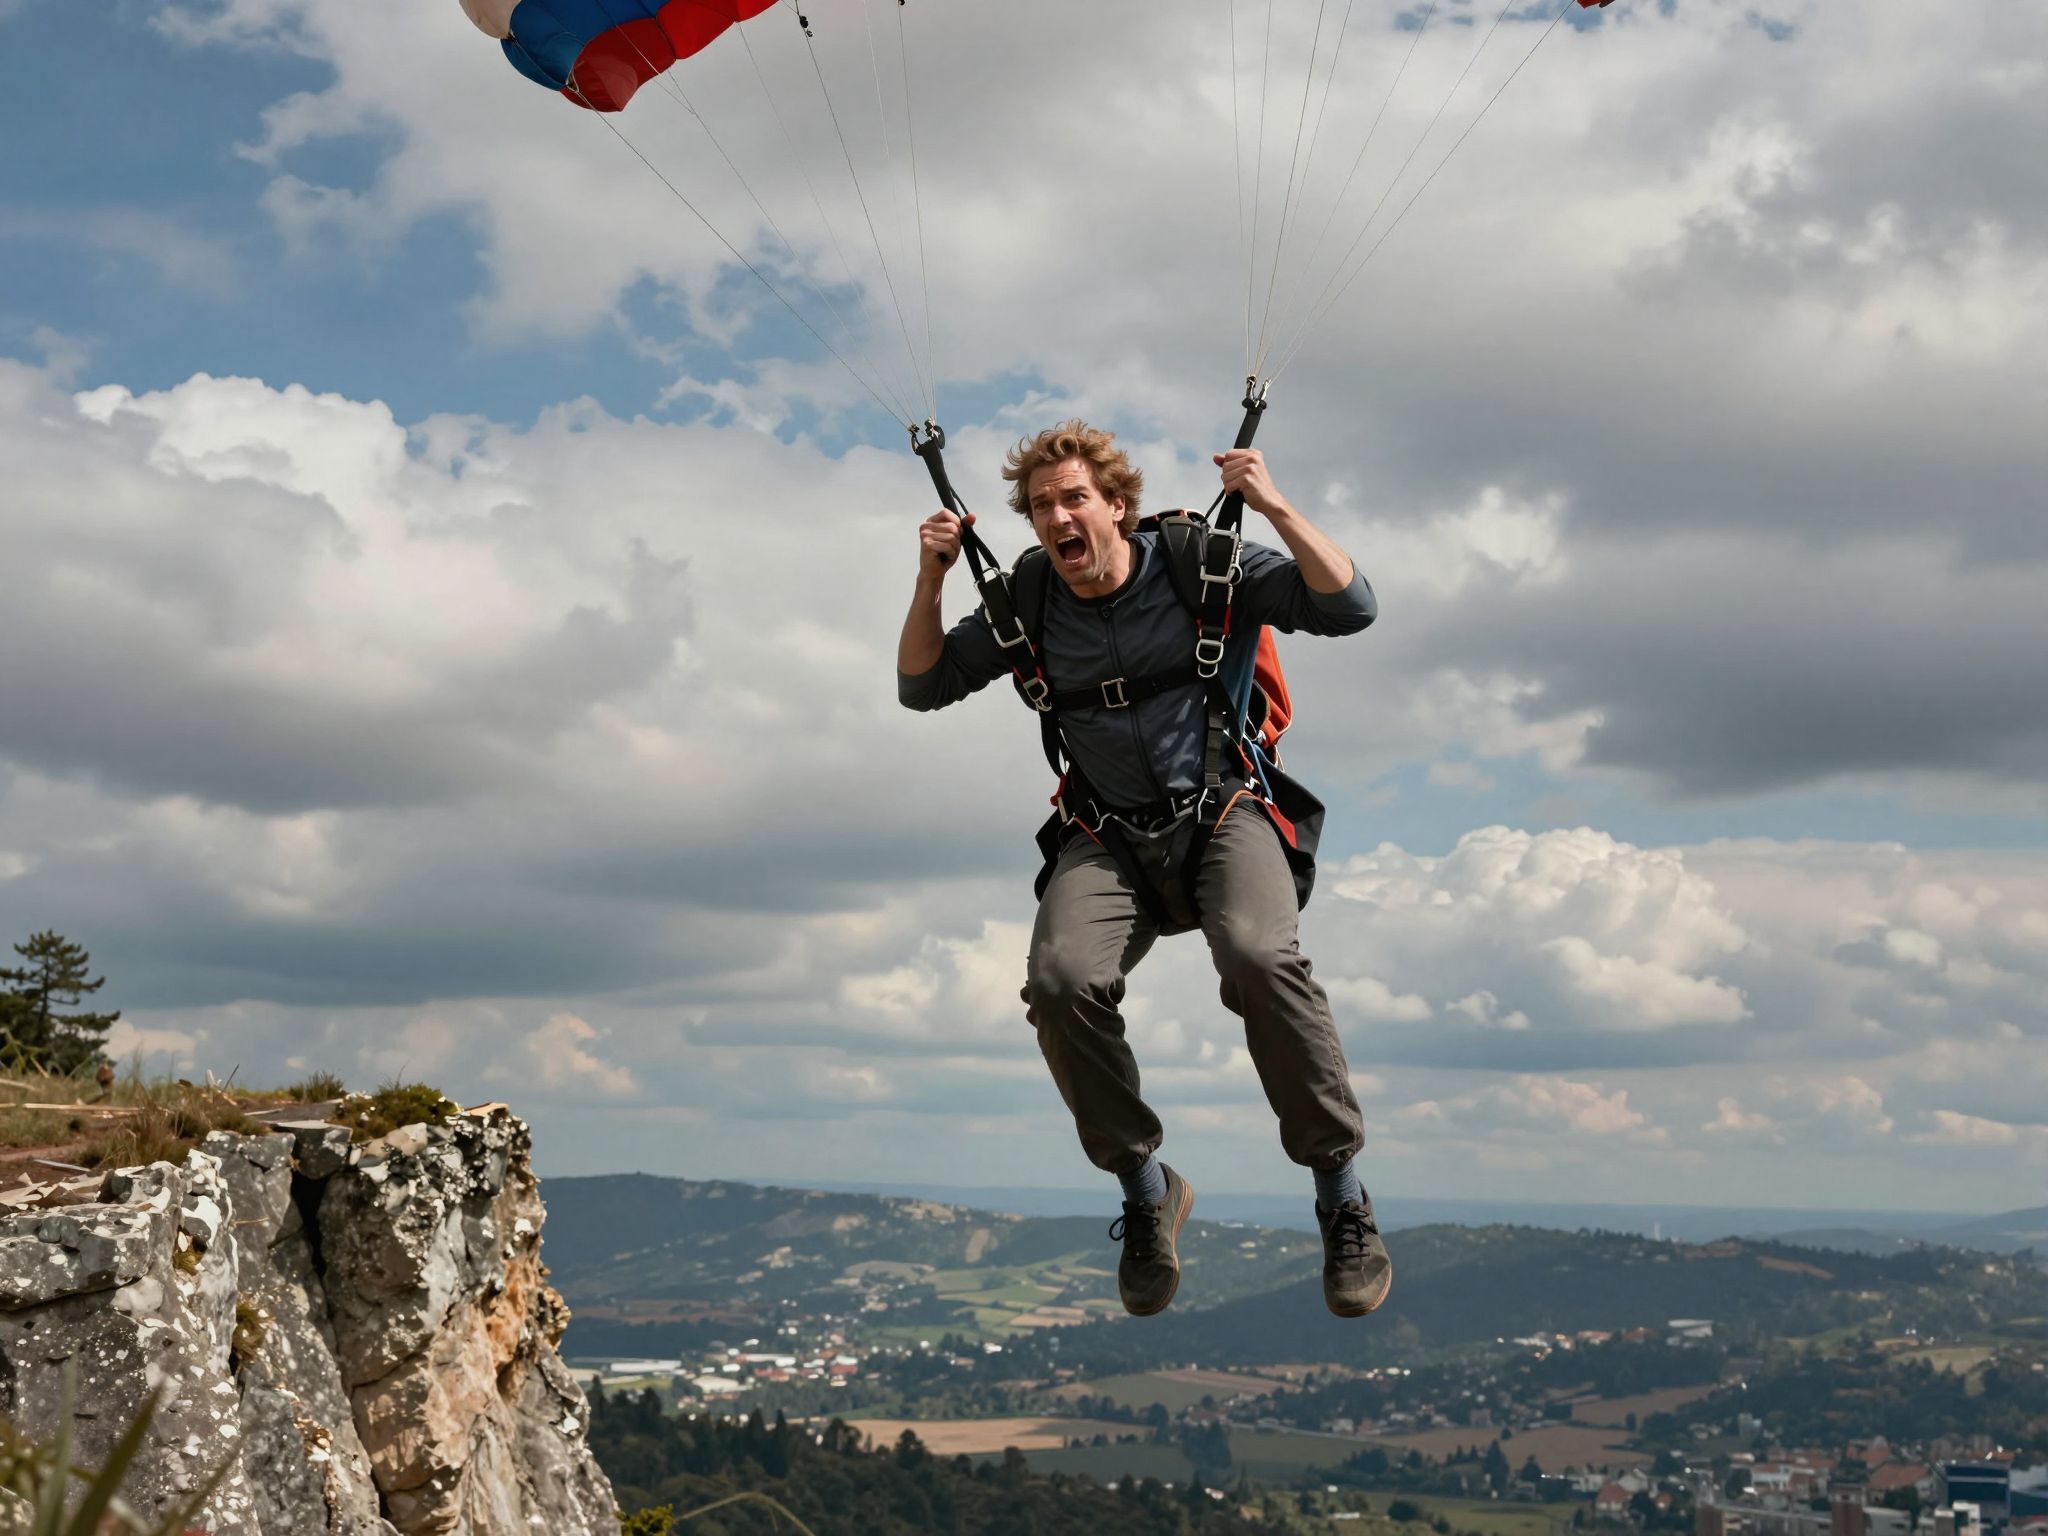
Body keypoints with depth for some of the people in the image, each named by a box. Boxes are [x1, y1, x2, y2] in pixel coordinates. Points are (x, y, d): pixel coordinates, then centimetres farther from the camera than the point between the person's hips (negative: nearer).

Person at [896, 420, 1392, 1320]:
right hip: (1108, 837, 3)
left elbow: (1350, 609, -7)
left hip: (1219, 812, -2)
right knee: (1062, 979, -29)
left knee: (1259, 958, -35)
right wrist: (931, 580, -1)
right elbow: (922, 688, 14)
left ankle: (1342, 1195, -17)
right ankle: (1147, 1191, -5)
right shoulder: (1028, 605, 7)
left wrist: (1275, 509, -17)